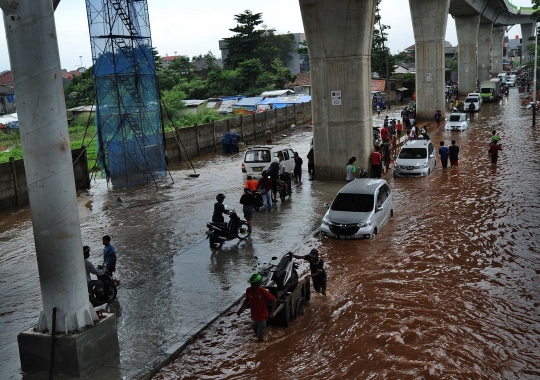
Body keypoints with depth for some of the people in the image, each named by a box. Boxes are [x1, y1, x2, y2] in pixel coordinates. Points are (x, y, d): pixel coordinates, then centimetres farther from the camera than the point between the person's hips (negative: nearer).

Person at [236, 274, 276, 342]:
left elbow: (273, 300, -16)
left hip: (262, 317, -5)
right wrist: (240, 310, 1)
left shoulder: (263, 291, -26)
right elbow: (247, 300, 7)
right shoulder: (248, 290, -13)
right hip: (254, 316, 5)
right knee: (256, 332, 25)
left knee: (260, 338, 3)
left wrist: (272, 313, -21)